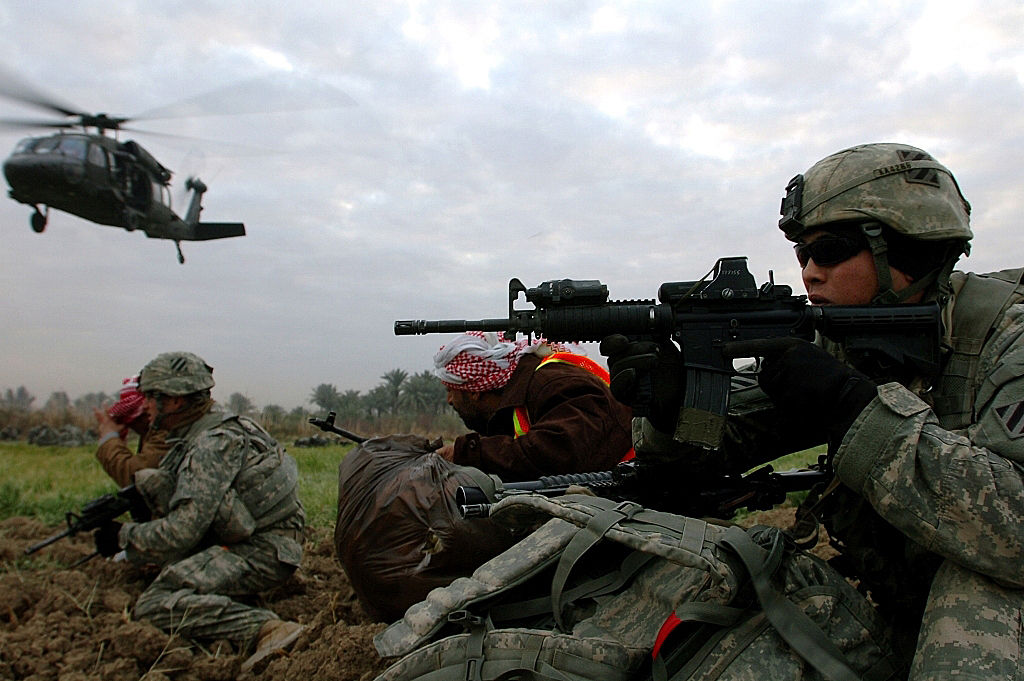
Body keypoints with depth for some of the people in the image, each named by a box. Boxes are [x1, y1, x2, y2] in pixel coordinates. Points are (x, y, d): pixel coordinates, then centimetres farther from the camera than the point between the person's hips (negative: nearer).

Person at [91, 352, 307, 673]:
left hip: (263, 552, -10)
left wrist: (122, 536, -7)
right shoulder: (198, 430, 13)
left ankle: (264, 628, -32)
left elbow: (183, 531, -23)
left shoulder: (213, 444, -18)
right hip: (243, 538, 10)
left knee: (153, 606, -22)